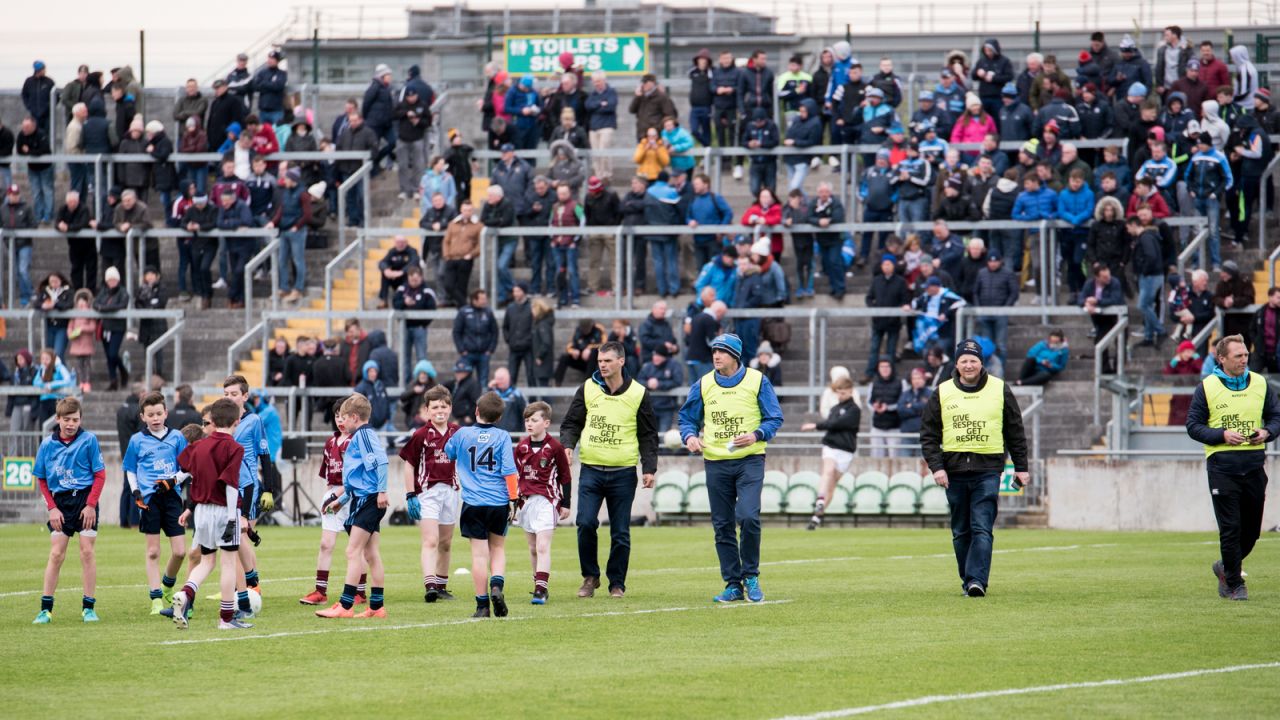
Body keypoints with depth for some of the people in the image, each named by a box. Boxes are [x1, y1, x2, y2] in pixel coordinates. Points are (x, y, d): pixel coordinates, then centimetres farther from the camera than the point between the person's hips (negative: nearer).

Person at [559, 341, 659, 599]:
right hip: (591, 469, 1)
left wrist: (649, 468, -2)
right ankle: (590, 576, 5)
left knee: (620, 533, 3)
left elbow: (648, 435, 6)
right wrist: (567, 445, -9)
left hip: (623, 473, -1)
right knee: (586, 523, -13)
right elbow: (572, 422, 11)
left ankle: (617, 583, 14)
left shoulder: (638, 394, 2)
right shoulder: (587, 389, 5)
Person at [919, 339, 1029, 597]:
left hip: (987, 471, -2)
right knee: (961, 532, 7)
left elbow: (1015, 432, 11)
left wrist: (1021, 467, 9)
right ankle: (968, 581, 16)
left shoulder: (1000, 390, 6)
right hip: (954, 470, 2)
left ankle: (977, 579, -21)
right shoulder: (943, 393, 6)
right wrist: (936, 467, -5)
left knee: (982, 528, -13)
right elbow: (929, 435, 7)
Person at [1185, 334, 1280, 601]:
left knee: (1252, 529, 8)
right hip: (1222, 466, -3)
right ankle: (1234, 584, 5)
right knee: (1230, 527, -6)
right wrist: (1223, 435, -15)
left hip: (1254, 466, 3)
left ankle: (1226, 567, 32)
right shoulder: (1207, 387, -1)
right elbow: (1193, 426, 0)